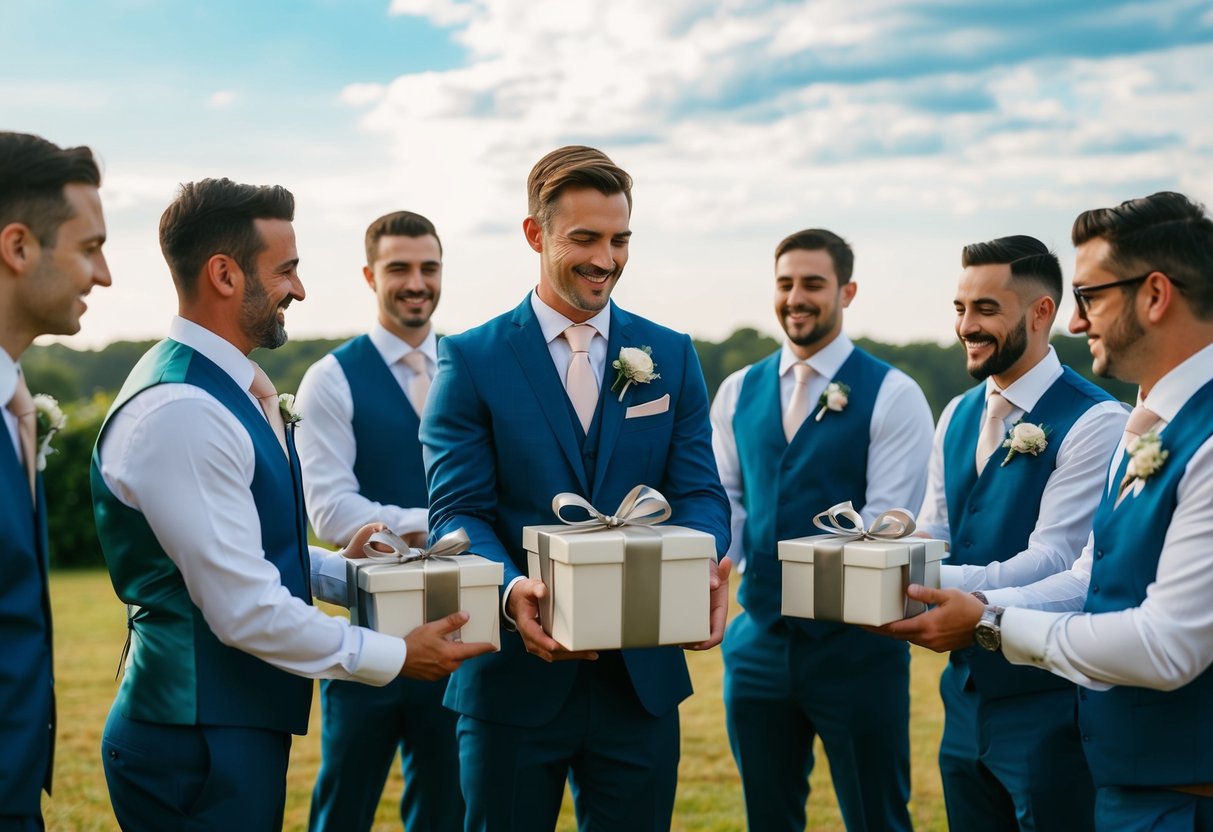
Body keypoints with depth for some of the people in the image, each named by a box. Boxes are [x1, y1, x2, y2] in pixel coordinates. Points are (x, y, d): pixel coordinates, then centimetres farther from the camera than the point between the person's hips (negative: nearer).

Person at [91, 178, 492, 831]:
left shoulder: (233, 390, 10)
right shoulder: (179, 413, -22)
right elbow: (245, 610, -23)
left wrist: (338, 570, 6)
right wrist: (394, 657, -14)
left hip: (242, 726, 10)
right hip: (198, 742, -10)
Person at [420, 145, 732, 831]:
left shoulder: (672, 357, 8)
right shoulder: (471, 360, -2)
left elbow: (699, 492, 3)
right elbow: (457, 511, -7)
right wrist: (512, 589, -28)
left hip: (642, 676, 3)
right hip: (516, 677, -2)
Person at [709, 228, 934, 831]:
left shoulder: (892, 396, -7)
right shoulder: (738, 392, 8)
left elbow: (887, 524, -14)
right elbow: (726, 502, 9)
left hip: (855, 641, -4)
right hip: (758, 640, 5)